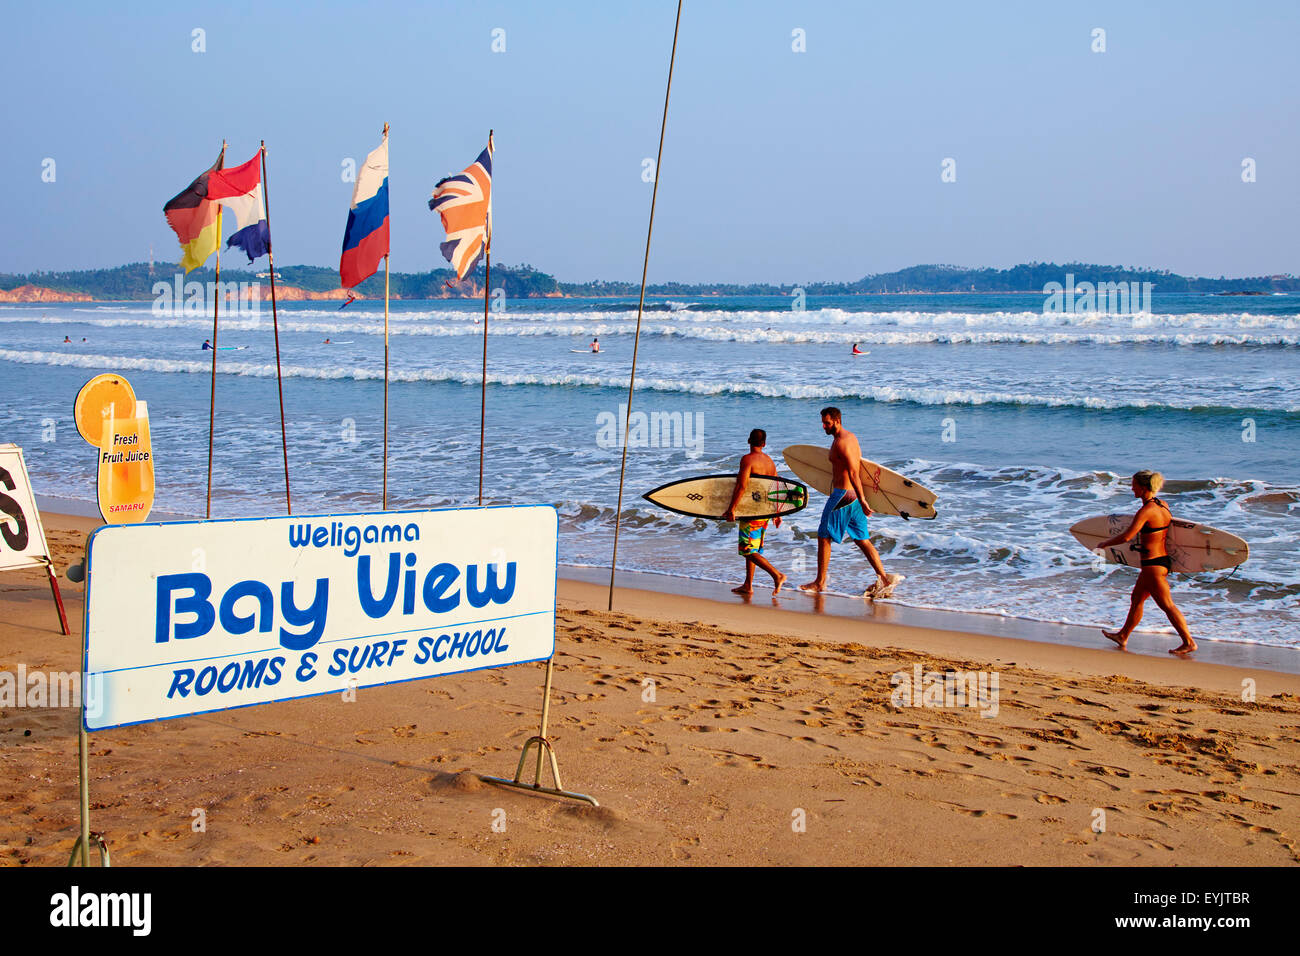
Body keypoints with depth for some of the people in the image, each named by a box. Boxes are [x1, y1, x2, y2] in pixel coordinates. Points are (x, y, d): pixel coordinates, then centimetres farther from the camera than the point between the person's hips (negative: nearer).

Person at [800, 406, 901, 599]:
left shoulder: (841, 442, -17)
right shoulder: (851, 436, 15)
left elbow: (853, 473, -24)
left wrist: (862, 500, -28)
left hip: (843, 494, -10)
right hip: (854, 495, 10)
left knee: (823, 536, 2)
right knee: (862, 539, 9)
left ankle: (820, 582, 9)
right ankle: (884, 579, 3)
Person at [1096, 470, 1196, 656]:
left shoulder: (1146, 510, -20)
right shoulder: (1163, 505, 6)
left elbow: (1127, 536, -25)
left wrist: (1105, 544, -10)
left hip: (1153, 564, -10)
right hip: (1163, 559, 10)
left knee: (1167, 605, -2)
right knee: (1137, 598, 20)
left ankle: (1189, 642, 2)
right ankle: (1123, 636, 31)